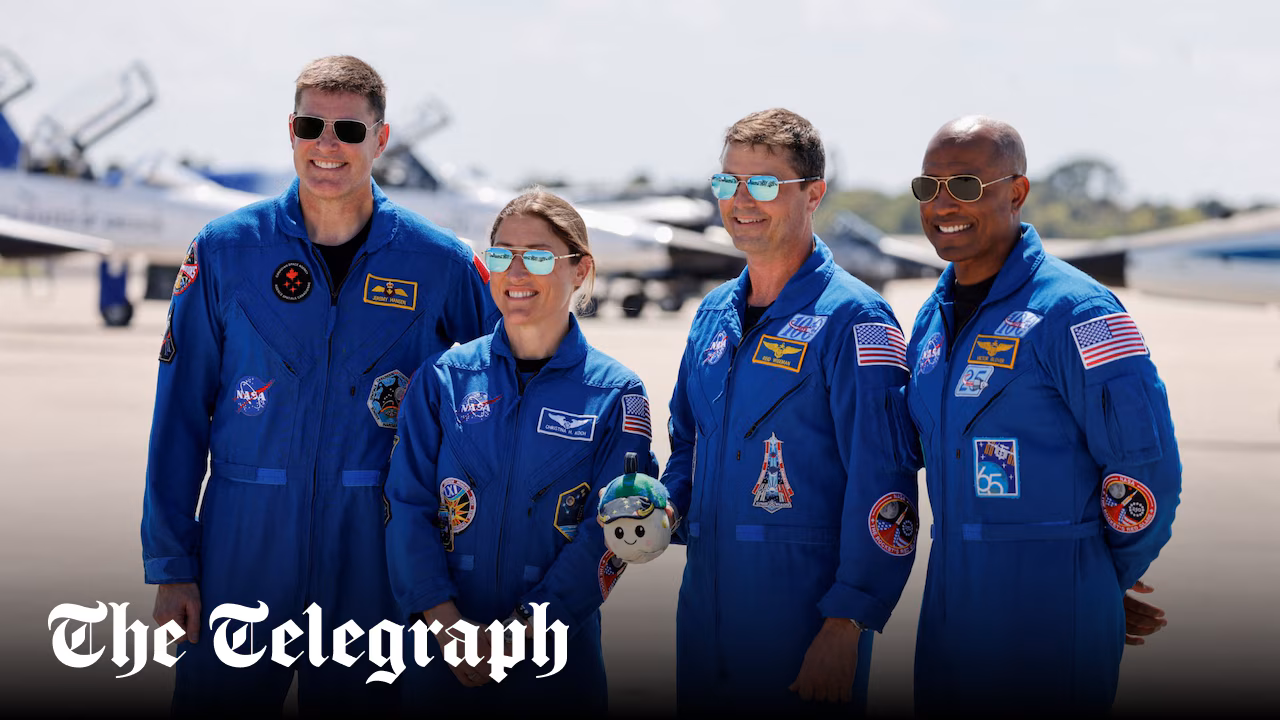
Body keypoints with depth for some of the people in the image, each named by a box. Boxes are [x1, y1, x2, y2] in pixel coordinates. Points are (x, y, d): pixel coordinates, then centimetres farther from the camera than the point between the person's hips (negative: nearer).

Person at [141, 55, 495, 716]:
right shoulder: (225, 251, 1)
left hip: (375, 556, 0)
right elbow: (180, 416, 2)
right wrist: (170, 566, -2)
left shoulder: (441, 264, 0)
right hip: (242, 545, 0)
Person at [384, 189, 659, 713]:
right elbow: (408, 507, -1)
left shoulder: (617, 394, -1)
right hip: (441, 651, 1)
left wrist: (520, 629, -14)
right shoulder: (442, 379, 3)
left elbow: (609, 533, -6)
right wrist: (446, 621, -14)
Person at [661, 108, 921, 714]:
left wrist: (846, 625, -19)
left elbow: (883, 485, -15)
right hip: (704, 606, 7)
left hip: (806, 614, -7)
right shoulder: (715, 314, 12)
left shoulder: (852, 318, -10)